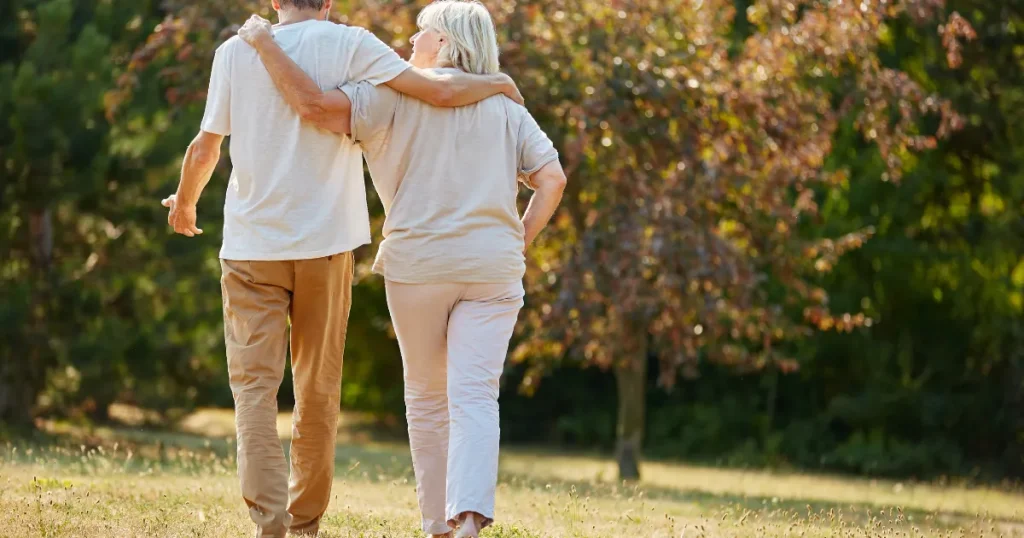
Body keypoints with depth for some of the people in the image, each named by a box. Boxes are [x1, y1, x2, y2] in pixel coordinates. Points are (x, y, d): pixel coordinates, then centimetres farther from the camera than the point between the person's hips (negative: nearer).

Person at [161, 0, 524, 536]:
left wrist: (184, 204, 23)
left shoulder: (235, 52, 0)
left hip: (251, 246, 0)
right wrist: (500, 84, 8)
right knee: (318, 387, 12)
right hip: (325, 245, 0)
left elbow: (204, 151, 3)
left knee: (254, 386, 0)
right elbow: (440, 91, -11)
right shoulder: (349, 45, -5)